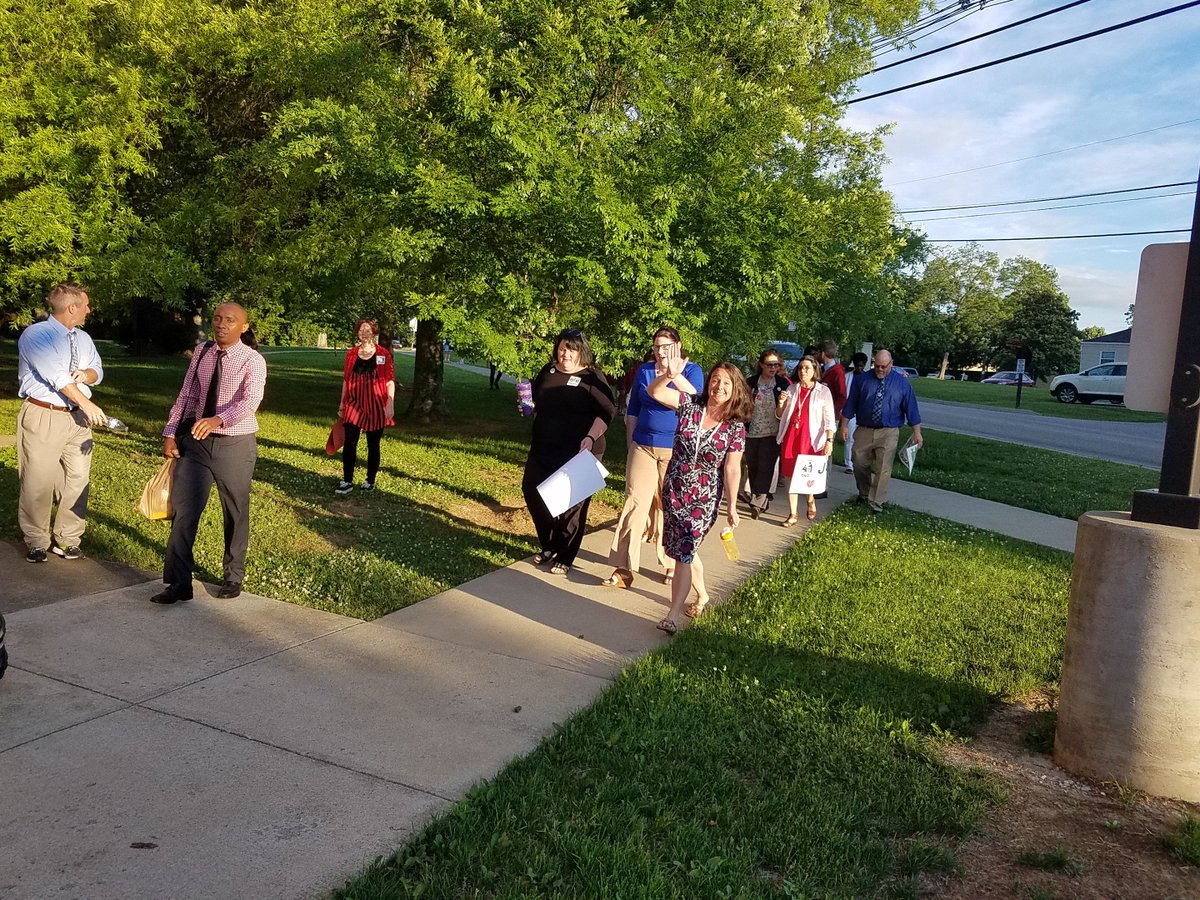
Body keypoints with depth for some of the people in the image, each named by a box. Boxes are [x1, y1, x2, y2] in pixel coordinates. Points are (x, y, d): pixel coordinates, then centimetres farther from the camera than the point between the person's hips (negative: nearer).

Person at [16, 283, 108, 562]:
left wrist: (86, 374, -7)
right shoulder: (36, 335, -10)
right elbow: (55, 374, -19)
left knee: (78, 479, 6)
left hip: (77, 417, 6)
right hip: (42, 416, -6)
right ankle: (36, 542, 13)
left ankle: (66, 539, 18)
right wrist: (86, 403, -24)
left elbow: (97, 371, 18)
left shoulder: (83, 338, 13)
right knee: (38, 482, -1)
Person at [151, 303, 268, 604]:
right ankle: (179, 582, 6)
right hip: (196, 441, 4)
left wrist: (218, 419, -43)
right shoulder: (201, 352, 5)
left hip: (235, 444, -4)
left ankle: (233, 576, 28)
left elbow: (250, 400, -26)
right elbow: (186, 395, 8)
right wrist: (171, 433, 2)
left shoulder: (253, 361, -11)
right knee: (184, 511, -1)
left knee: (236, 514, 10)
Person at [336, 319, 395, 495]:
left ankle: (370, 481, 19)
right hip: (354, 405, 2)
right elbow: (345, 380, 12)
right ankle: (347, 481, 3)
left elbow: (390, 381, -3)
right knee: (349, 443, -4)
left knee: (373, 445, 7)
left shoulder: (383, 354, -3)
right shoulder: (351, 353, 6)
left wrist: (390, 403, -11)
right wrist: (342, 404, 12)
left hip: (376, 406, -2)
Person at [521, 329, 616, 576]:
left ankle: (564, 557, 16)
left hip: (577, 453, -6)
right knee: (532, 492, 7)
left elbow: (606, 412, -10)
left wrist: (591, 437, -23)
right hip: (543, 450, 6)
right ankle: (548, 546, 27)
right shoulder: (548, 371, 9)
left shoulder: (592, 378, -8)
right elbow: (535, 402, 24)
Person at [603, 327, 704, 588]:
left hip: (676, 450, -2)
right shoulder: (644, 371, 7)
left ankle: (673, 564, 20)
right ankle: (624, 568, -2)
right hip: (643, 447, 3)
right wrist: (630, 446, 11)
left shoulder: (692, 370, -3)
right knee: (635, 502, -4)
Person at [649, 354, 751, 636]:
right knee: (684, 550, 16)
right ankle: (702, 595, 40)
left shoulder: (735, 427, -7)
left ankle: (673, 616, -6)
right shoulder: (691, 405, -4)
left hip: (704, 498, -3)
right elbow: (655, 392, -11)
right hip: (673, 490, 3)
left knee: (684, 552, -9)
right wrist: (670, 375, -30)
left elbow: (732, 468, -4)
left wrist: (732, 505, -5)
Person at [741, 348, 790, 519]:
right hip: (752, 433, 2)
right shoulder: (751, 382, -2)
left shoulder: (783, 384, -5)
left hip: (771, 434, -2)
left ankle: (758, 503, -7)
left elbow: (780, 415, -8)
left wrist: (781, 403, -26)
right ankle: (761, 500, 26)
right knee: (752, 467, 11)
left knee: (765, 468, -7)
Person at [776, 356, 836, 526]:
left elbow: (829, 419, -5)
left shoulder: (823, 391, -2)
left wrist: (829, 440, -14)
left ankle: (811, 501, 37)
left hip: (811, 438, -3)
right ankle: (792, 514, 9)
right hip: (790, 436, 3)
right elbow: (781, 416, 15)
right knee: (791, 475, 3)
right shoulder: (791, 389, 9)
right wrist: (781, 404, -5)